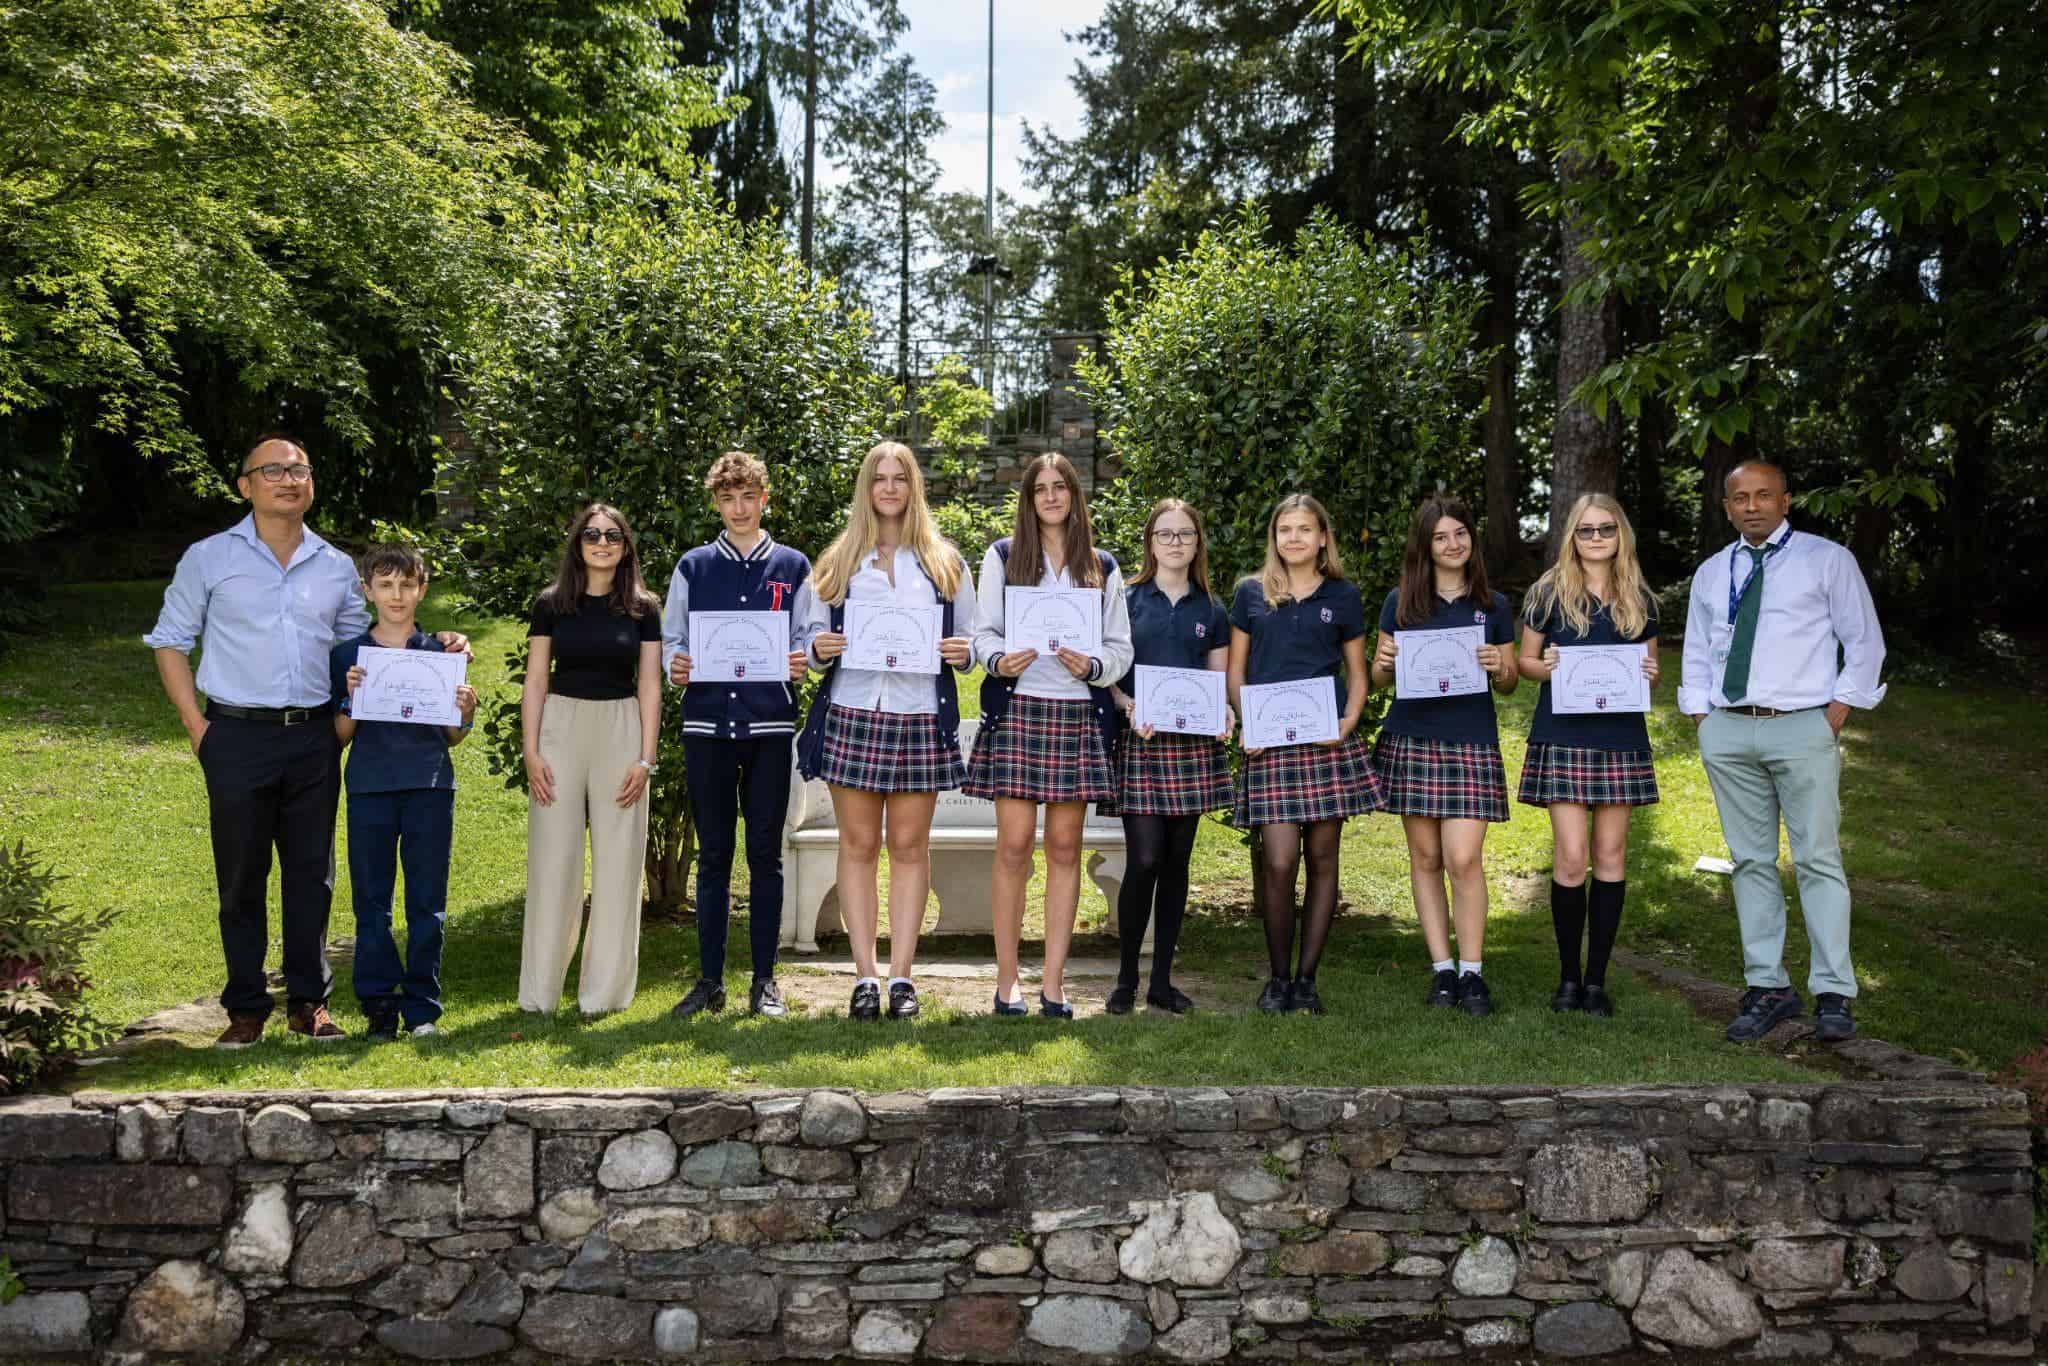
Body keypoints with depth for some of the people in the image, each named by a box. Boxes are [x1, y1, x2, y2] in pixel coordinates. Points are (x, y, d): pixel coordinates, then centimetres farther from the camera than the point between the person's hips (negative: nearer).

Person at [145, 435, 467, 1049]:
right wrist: (196, 724, -2)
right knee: (241, 877, 4)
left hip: (314, 738, 2)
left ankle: (308, 1001, 17)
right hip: (238, 738, -2)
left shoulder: (336, 567, 11)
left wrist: (432, 647, 3)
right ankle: (246, 1008, 15)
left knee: (311, 874, 6)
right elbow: (170, 641, 7)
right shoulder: (209, 558, 3)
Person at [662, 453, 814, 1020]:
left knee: (765, 852, 3)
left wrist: (801, 662, -14)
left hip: (770, 723, 0)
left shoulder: (792, 567, 9)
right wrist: (675, 665, -12)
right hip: (707, 722, 1)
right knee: (713, 853, 5)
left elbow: (807, 639, 8)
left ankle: (764, 980, 11)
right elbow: (671, 637, 10)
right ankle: (709, 979, 12)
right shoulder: (694, 567, 10)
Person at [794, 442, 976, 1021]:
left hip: (921, 716, 0)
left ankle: (901, 975, 7)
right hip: (851, 712, 0)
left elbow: (969, 641, 13)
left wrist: (964, 651, -9)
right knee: (858, 844, 1)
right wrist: (818, 647, -10)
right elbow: (808, 633, 12)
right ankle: (865, 976, 7)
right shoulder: (836, 562, 11)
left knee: (910, 846, 2)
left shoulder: (946, 563, 12)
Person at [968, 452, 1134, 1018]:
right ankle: (1007, 981, 4)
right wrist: (999, 661, -17)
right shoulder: (1002, 556, 9)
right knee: (1014, 845, -6)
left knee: (1064, 846, 2)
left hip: (1079, 713, 2)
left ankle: (1053, 984, 7)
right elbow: (983, 631, 4)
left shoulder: (1102, 567, 14)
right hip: (1017, 709, -2)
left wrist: (1092, 666, -10)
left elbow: (1121, 647, 11)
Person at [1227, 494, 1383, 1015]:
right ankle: (1277, 977, 7)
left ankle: (1307, 977, 13)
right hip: (1270, 743, -1)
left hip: (1328, 740, 1)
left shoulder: (1343, 596, 10)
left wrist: (1349, 721, -5)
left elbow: (1357, 674, 13)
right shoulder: (1250, 594, 9)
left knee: (1322, 856, 2)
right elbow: (1235, 672, 11)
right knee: (1278, 861, -8)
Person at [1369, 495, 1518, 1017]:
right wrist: (1383, 662, -10)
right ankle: (1442, 968, 13)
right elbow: (1380, 679, 12)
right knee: (1425, 858, 4)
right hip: (1411, 739, 1)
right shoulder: (1401, 602, 7)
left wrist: (1499, 667, -10)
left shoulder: (1493, 605, 7)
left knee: (1464, 858, -10)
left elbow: (1509, 684, 12)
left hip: (1472, 741, -1)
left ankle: (1472, 971, 1)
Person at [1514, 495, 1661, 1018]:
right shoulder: (1549, 592, 3)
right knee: (1570, 857, -8)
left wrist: (1650, 676, -5)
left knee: (1611, 856, 4)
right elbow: (1524, 660, 7)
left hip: (1621, 739, 3)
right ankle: (1568, 975, 7)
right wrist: (1546, 667, -15)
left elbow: (1650, 666, 18)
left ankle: (1596, 978, 12)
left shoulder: (1639, 600, 11)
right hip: (1563, 738, -3)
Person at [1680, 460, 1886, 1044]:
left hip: (1803, 729, -4)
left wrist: (1838, 711, -4)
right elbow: (1697, 652, 20)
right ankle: (1767, 987, 12)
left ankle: (1833, 995, 0)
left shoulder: (1827, 559, 3)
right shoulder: (1710, 574, 15)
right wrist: (1702, 719, 8)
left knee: (1818, 859, -5)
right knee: (1751, 861, 6)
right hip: (1726, 732, 4)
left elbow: (1864, 641, 3)